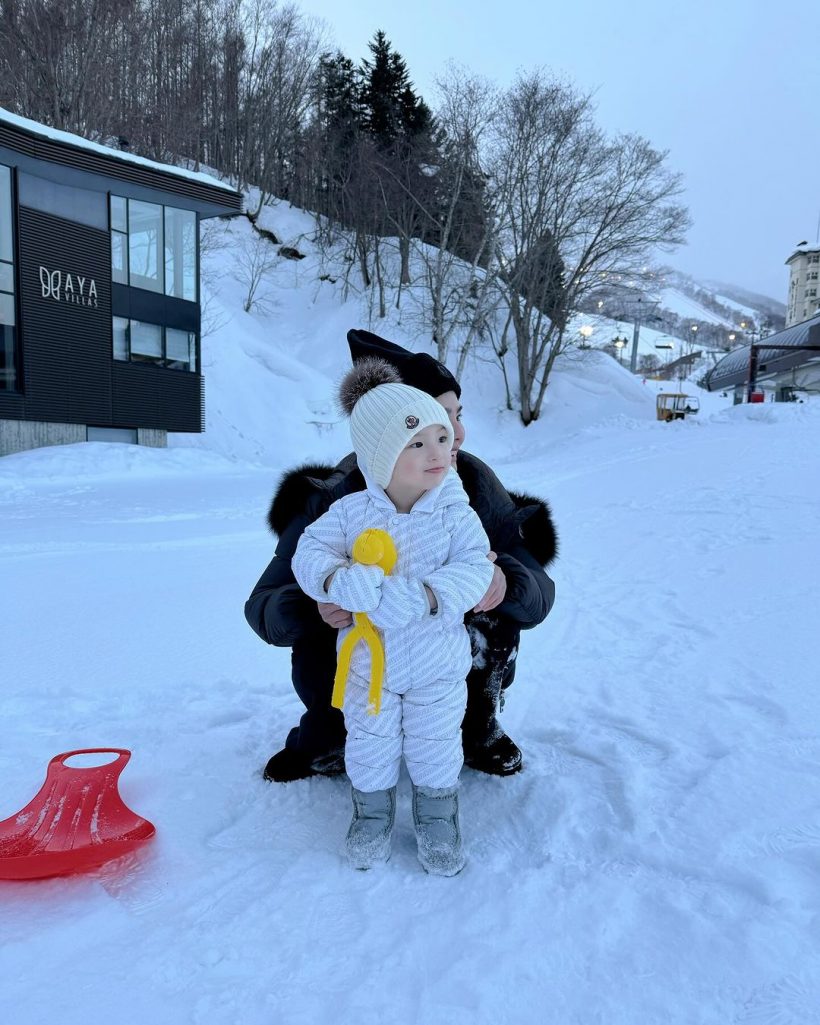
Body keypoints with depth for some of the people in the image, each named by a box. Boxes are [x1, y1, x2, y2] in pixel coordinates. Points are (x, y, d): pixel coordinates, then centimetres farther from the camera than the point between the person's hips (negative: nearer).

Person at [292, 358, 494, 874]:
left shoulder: (455, 513, -15)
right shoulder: (351, 512, -13)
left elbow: (475, 566, -22)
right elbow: (310, 551, -11)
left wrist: (426, 596, -38)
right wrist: (337, 580, -33)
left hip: (437, 666, -1)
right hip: (367, 663, 1)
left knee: (436, 749, 17)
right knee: (370, 748, 18)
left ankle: (438, 819, 41)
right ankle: (372, 815, 43)